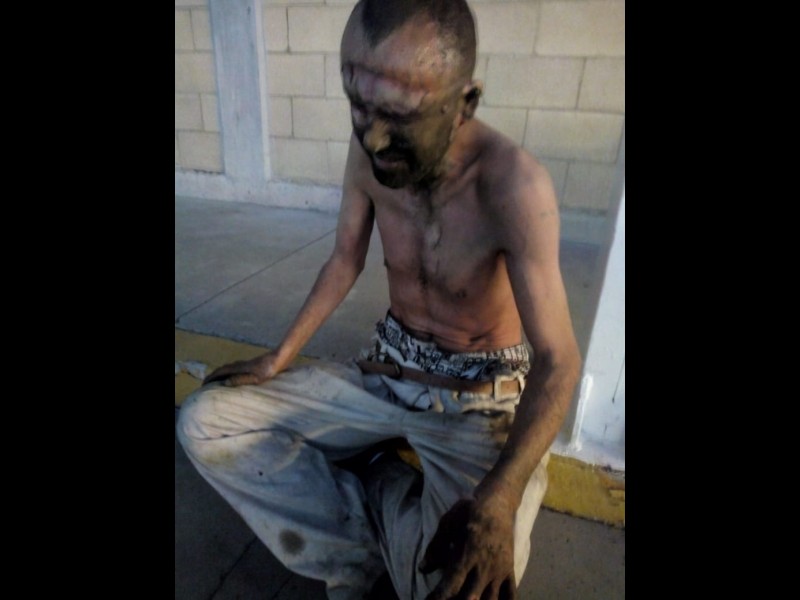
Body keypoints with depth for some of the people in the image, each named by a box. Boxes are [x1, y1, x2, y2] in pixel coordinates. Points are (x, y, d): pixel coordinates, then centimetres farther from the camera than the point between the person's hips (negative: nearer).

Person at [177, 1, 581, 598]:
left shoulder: (512, 183, -26)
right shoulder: (369, 150, -10)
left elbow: (558, 360, -25)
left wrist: (498, 499, -39)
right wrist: (280, 357, 0)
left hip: (479, 397, -4)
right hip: (385, 370, 5)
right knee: (204, 422, -5)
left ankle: (372, 488, 4)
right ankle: (367, 537, 2)